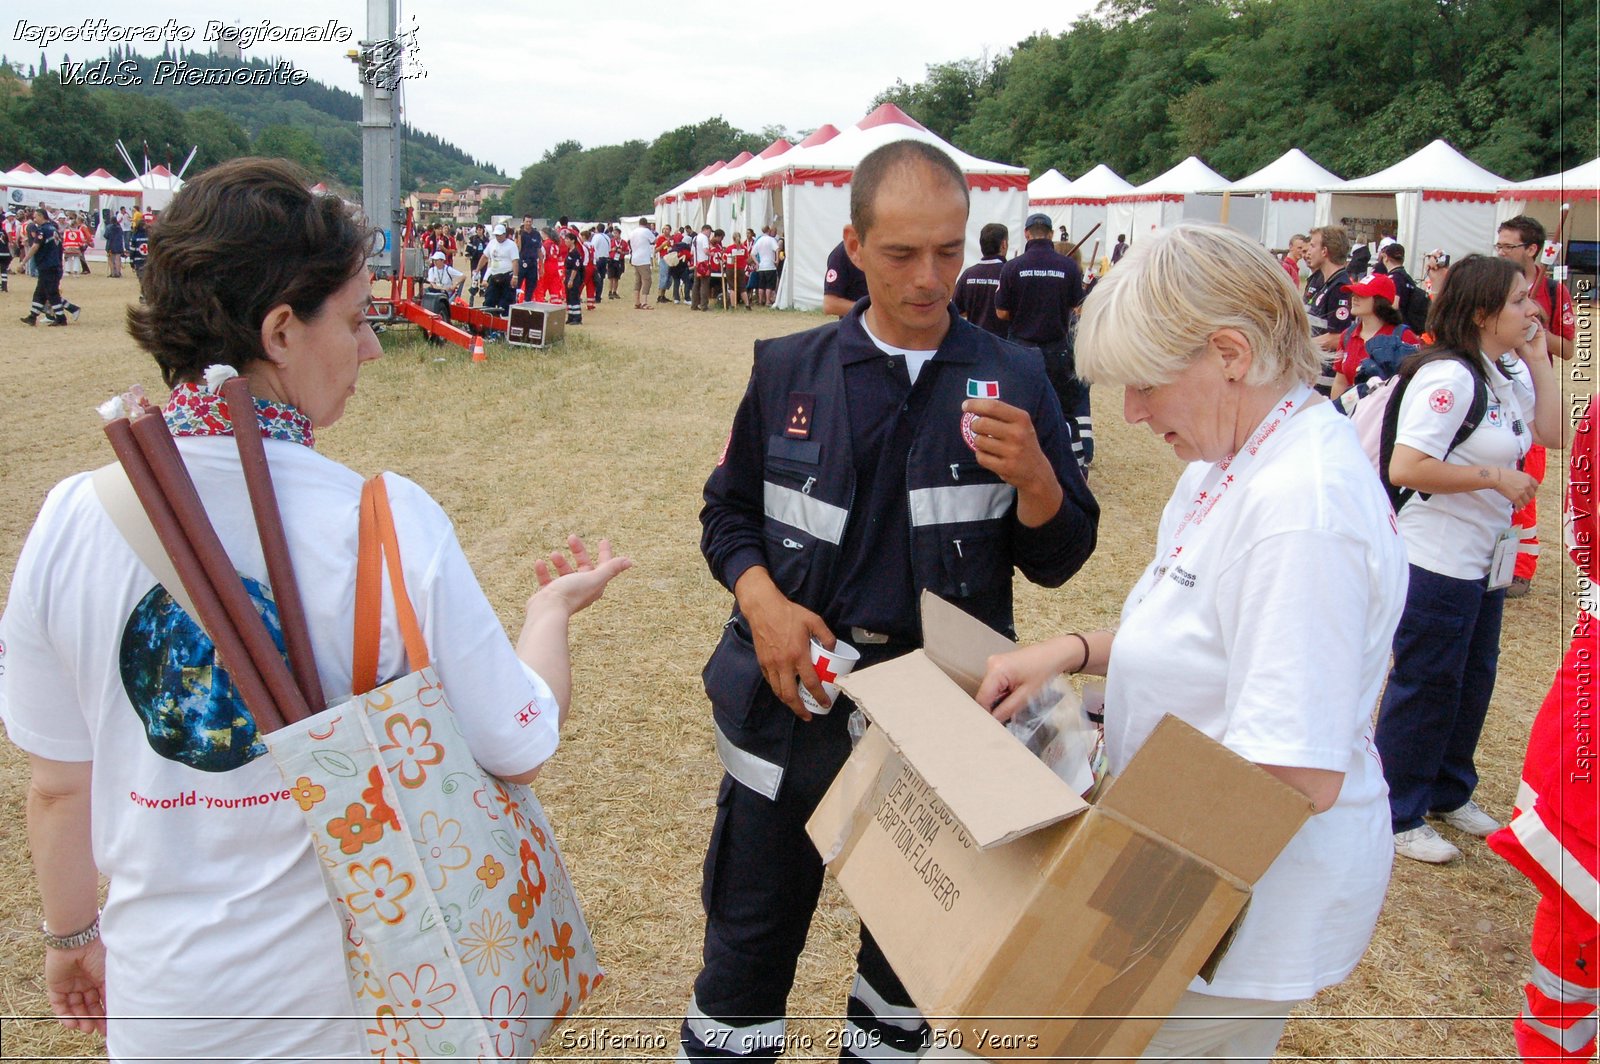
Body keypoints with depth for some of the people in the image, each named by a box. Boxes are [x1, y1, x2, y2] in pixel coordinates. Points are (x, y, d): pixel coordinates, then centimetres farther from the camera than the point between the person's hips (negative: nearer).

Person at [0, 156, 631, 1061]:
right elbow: (519, 749, -14)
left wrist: (73, 932, 18)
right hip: (347, 991, -2)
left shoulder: (73, 521, -11)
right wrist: (555, 608, 5)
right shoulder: (387, 522, -22)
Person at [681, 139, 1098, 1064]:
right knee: (751, 935, 11)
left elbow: (1058, 560, -1)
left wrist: (1034, 475, -21)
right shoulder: (788, 371, -1)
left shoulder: (1012, 381, -3)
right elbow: (728, 513, 8)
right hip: (795, 697, 0)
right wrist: (761, 598, -12)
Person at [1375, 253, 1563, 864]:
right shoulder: (1449, 376, -21)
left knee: (1472, 682, 19)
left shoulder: (1509, 373, 9)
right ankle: (1398, 815, 16)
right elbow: (1406, 467, -27)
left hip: (1483, 559, 9)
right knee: (1425, 689, 2)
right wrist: (1496, 477, -21)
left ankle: (1449, 794, 37)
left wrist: (1538, 358, 3)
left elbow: (1553, 432, 7)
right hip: (1436, 559, -9)